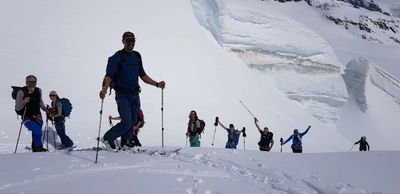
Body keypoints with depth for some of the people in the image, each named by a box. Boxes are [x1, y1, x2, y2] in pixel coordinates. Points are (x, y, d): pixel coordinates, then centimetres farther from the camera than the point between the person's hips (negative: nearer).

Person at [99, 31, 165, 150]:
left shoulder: (137, 56, 13)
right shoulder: (117, 57, -6)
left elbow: (142, 75, 19)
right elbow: (109, 75, -14)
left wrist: (157, 84, 10)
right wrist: (104, 89, -32)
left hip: (135, 95, 6)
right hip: (122, 95, -6)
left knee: (133, 121, 7)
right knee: (126, 122, -12)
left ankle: (125, 142, 23)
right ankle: (107, 138, 8)